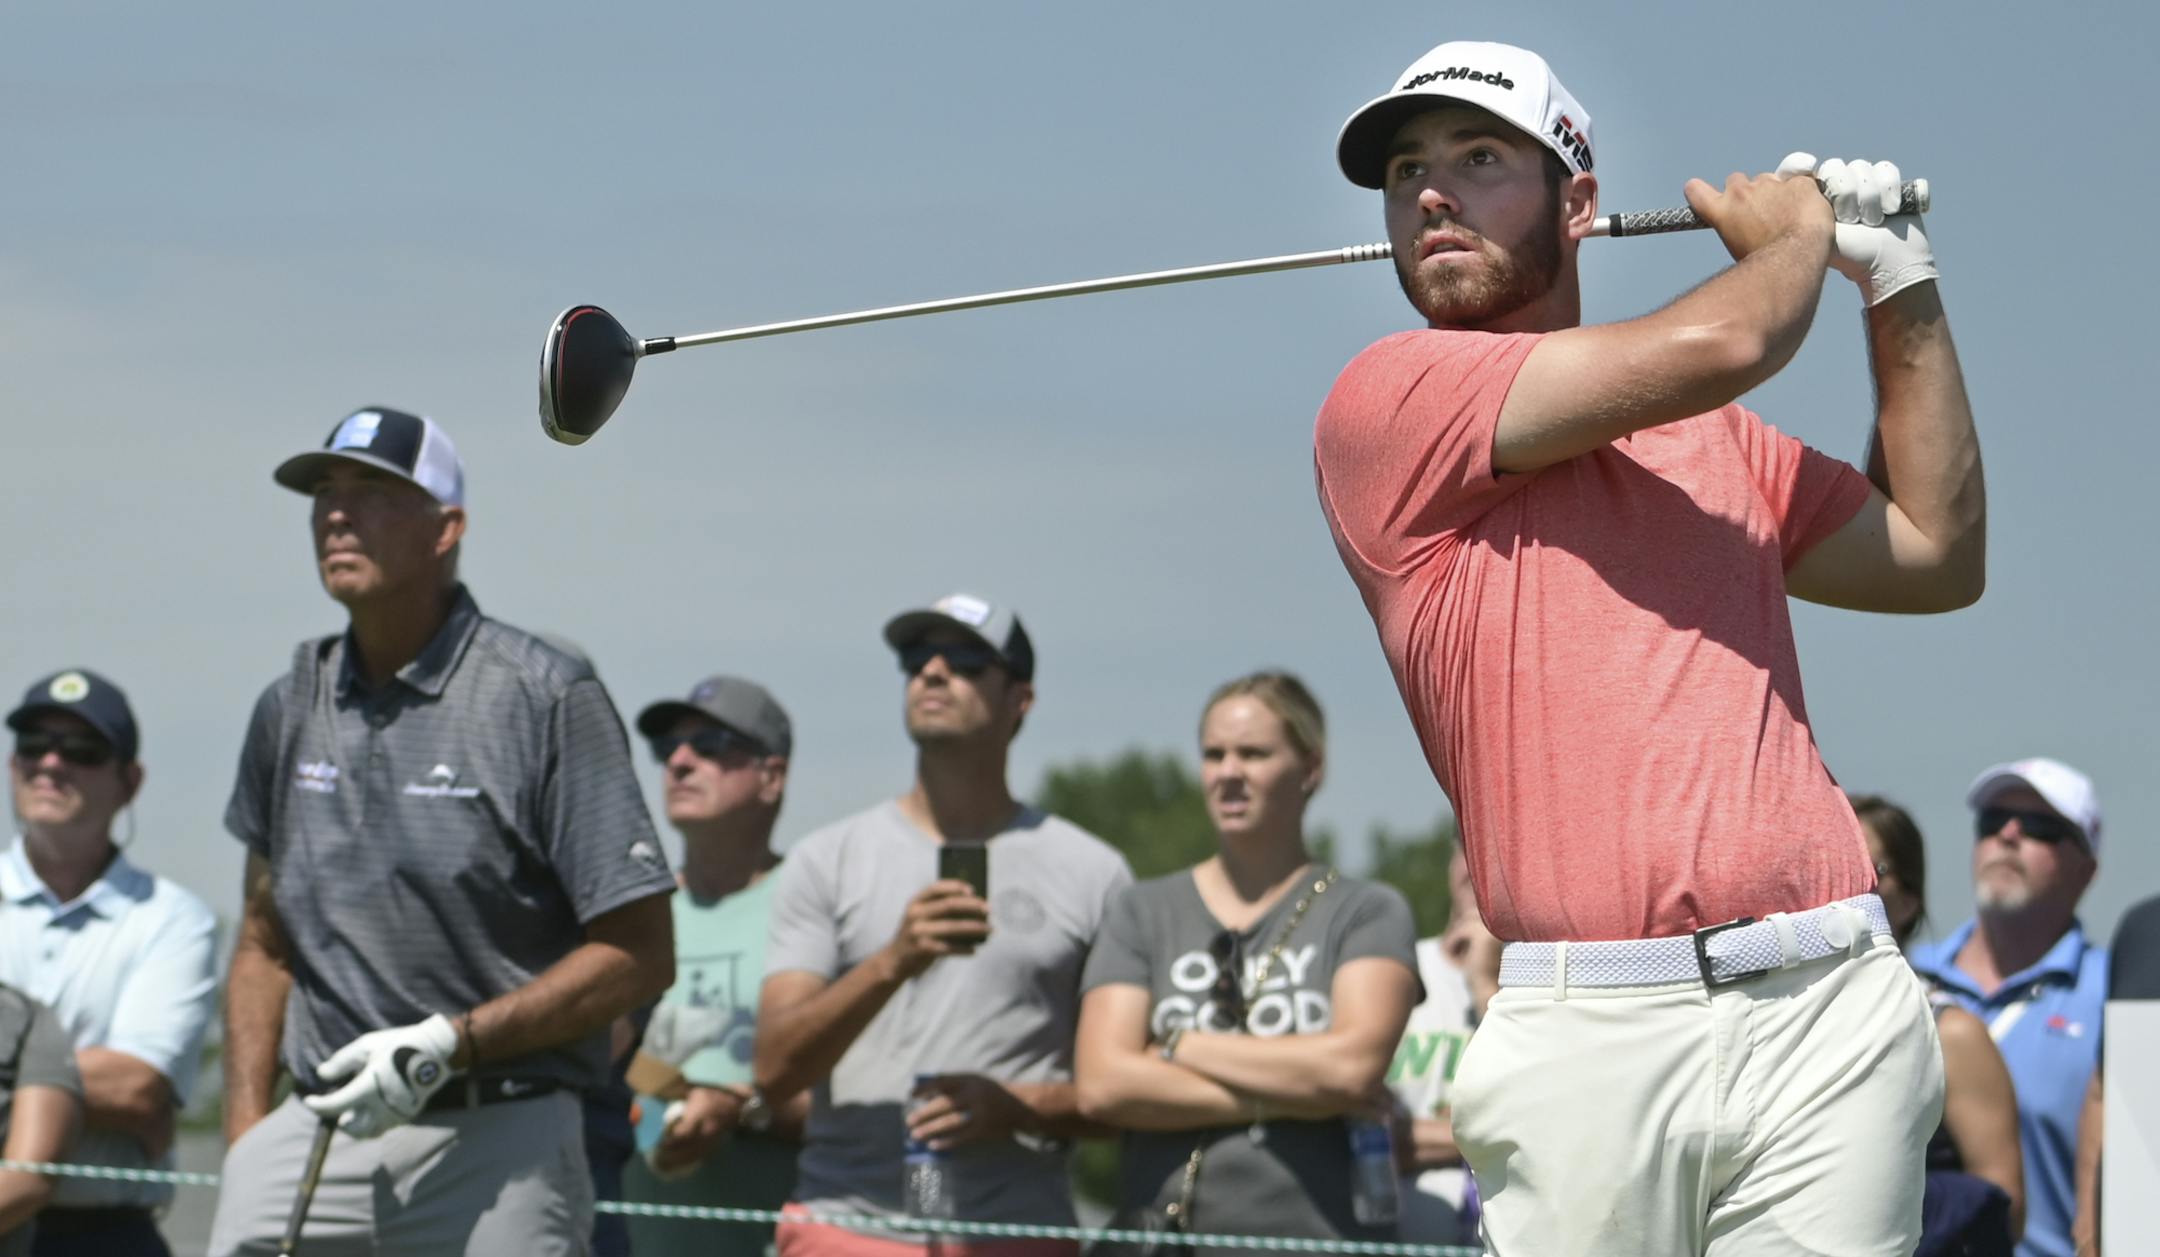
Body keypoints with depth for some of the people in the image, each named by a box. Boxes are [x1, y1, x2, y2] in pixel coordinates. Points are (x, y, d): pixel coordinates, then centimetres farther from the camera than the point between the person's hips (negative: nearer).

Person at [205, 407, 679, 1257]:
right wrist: (245, 1139, 10)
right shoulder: (291, 707, 12)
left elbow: (639, 956, -7)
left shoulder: (547, 698, -5)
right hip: (316, 1136, 5)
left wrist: (447, 1046, -15)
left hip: (494, 1147, -5)